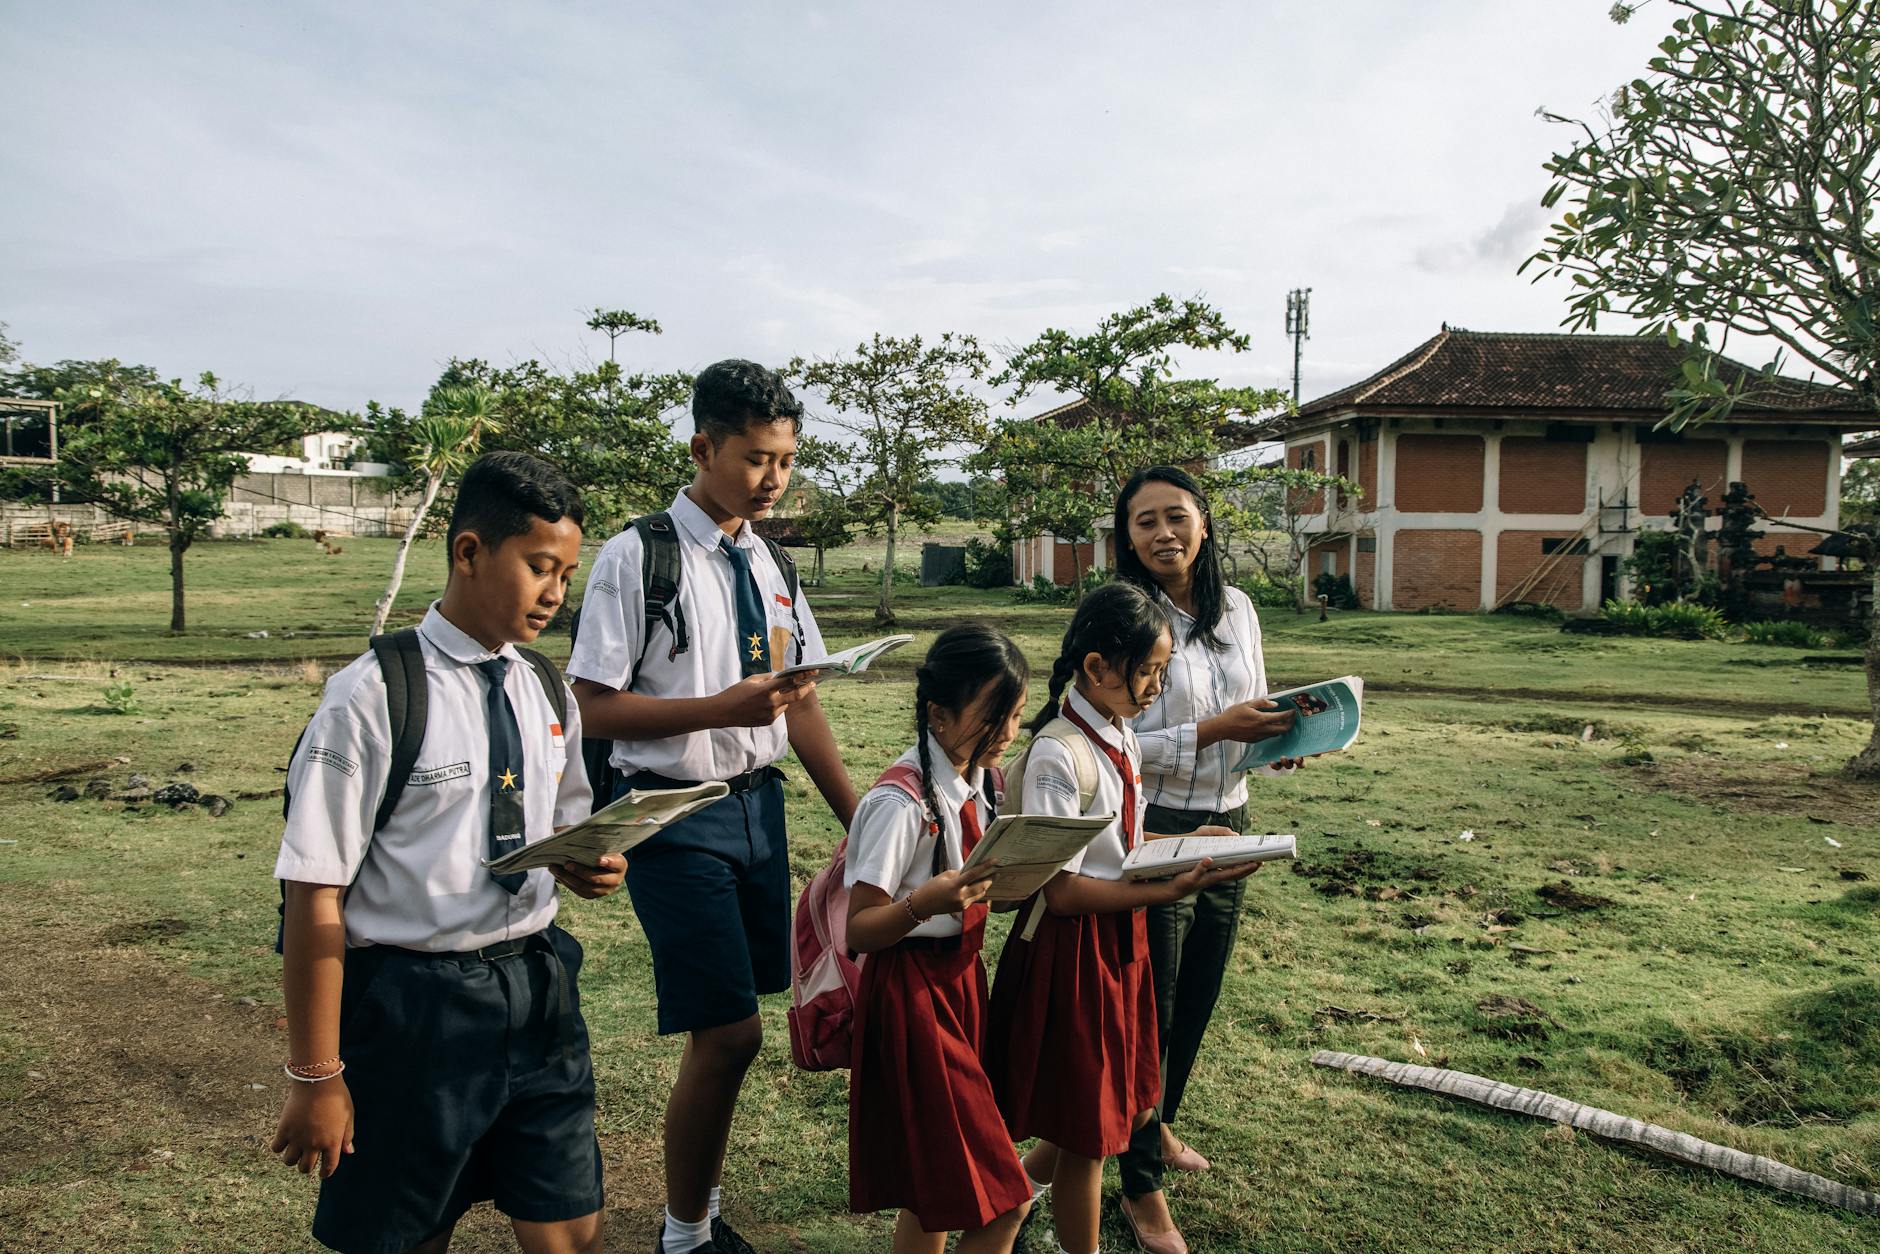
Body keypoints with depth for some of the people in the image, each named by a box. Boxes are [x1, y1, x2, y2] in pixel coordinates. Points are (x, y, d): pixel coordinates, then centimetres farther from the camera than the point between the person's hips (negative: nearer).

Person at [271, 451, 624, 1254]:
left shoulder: (548, 693, 5)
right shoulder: (375, 697, -15)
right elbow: (315, 895, -14)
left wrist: (587, 869, -7)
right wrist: (317, 1076, -11)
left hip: (536, 987, 5)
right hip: (412, 1001, -5)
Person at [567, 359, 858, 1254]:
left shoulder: (771, 565, 9)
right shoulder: (638, 557, -11)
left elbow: (800, 704, 10)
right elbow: (592, 708, -14)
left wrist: (857, 819, 5)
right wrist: (722, 709, -23)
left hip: (760, 802, 6)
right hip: (676, 813, -6)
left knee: (723, 1030, 15)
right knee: (728, 1034, -5)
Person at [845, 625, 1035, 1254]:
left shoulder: (972, 779, 4)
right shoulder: (902, 802, -21)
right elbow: (859, 930, -18)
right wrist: (925, 903, -35)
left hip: (961, 978, 8)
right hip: (912, 992, -8)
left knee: (934, 1191, 17)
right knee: (1001, 1202, -6)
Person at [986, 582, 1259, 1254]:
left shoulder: (1120, 737, 4)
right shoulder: (1059, 757, -24)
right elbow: (1061, 890, -24)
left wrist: (1183, 842, 0)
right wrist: (1168, 890, -26)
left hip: (1118, 939, 9)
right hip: (1071, 949, -8)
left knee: (1102, 1099, 23)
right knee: (1086, 1126, 9)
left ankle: (1028, 1181, 47)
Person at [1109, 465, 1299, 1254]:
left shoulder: (1237, 609, 4)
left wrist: (1278, 737, -7)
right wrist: (1214, 730, -25)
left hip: (1228, 826, 6)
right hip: (1154, 832, -6)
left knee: (1198, 999, 21)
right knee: (1149, 1011, 7)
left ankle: (1159, 1124, 46)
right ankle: (1142, 1186, 25)